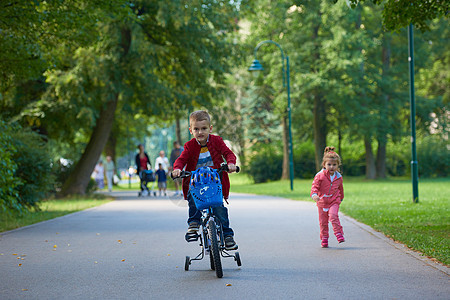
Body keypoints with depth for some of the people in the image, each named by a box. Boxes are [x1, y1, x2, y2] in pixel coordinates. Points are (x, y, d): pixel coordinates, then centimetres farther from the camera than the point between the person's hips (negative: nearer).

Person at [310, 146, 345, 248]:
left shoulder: (338, 177, 2)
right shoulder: (320, 176, -9)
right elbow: (315, 186, -14)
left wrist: (341, 197, 33)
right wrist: (314, 194, -34)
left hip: (334, 202, 0)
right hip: (322, 202, 0)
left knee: (333, 216, -24)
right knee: (323, 222, 6)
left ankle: (339, 234, -14)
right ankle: (324, 239, 18)